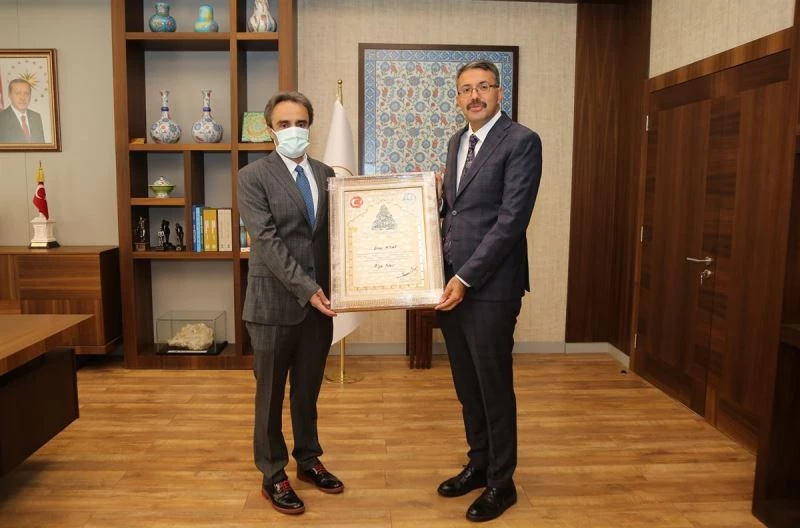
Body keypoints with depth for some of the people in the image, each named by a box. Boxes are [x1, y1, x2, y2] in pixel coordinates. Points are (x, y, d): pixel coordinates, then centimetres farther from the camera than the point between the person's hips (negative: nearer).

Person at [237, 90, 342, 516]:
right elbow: (267, 241, -15)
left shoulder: (326, 174, 9)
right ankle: (273, 475, 26)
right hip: (275, 301, -4)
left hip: (318, 299, 5)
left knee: (309, 389, 18)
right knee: (271, 393, 10)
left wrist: (327, 288, -7)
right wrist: (305, 288, -21)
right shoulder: (253, 177, -6)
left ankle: (308, 460, 36)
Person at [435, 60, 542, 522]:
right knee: (467, 386, 17)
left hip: (489, 287, -7)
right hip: (450, 283, 7)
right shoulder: (457, 141, 14)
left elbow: (511, 220, -17)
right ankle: (479, 463, 36)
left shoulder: (521, 141, -9)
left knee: (494, 387, 6)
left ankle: (502, 482, 24)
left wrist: (467, 278, -19)